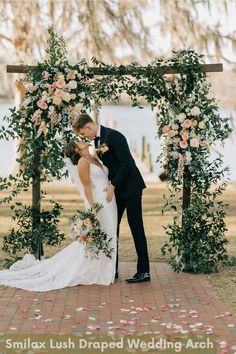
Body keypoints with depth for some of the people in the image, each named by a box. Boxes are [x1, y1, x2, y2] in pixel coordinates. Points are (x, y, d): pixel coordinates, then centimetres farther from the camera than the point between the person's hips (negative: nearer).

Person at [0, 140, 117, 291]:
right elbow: (87, 187, -16)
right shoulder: (83, 162, -11)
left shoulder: (93, 159, 15)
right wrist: (92, 209, -19)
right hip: (98, 204, -8)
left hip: (109, 203, 9)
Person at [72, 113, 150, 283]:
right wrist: (109, 186, 3)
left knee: (136, 228, -6)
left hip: (130, 188, -9)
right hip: (115, 190, 9)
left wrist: (113, 186, -20)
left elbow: (126, 163, -22)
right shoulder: (97, 140, 9)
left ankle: (144, 272, -2)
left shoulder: (114, 136, -18)